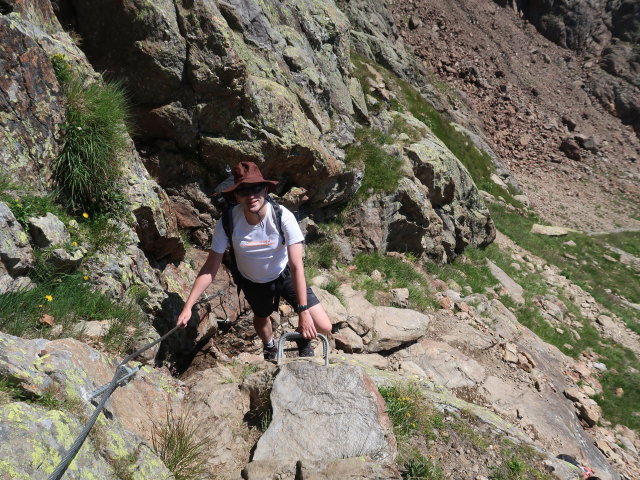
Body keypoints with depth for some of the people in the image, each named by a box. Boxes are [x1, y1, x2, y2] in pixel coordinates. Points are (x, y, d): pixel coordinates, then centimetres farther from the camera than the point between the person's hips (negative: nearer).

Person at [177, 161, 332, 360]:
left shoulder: (283, 217, -32)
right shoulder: (227, 222, -28)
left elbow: (297, 266, -31)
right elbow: (210, 268, -21)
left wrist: (303, 310, -32)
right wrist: (188, 306, -26)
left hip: (284, 275, -1)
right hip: (252, 282, 2)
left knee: (323, 327, -9)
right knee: (261, 317, 29)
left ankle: (303, 339, 28)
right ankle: (270, 349, 65)